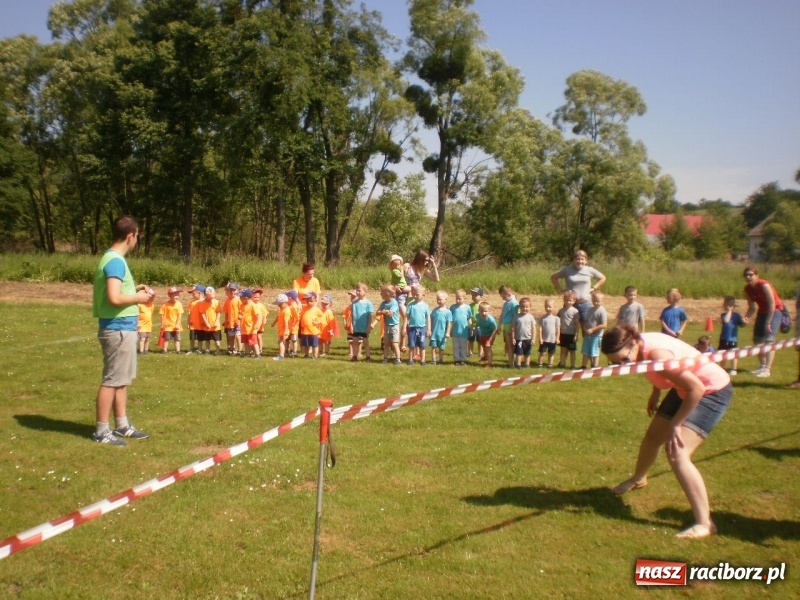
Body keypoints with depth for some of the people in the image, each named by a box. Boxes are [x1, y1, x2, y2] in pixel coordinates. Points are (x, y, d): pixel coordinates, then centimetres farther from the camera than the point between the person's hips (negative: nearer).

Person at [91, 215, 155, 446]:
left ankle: (122, 425, 25)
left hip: (122, 328, 10)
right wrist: (137, 298, -11)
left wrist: (134, 289, 11)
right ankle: (101, 431, 6)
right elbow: (114, 298, -26)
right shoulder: (115, 261, -18)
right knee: (112, 380, -2)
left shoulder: (113, 259, 13)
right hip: (118, 329, -10)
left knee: (122, 379, 16)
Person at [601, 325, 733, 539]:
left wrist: (675, 424, -28)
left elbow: (697, 388, -36)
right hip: (685, 388, 9)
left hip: (712, 390, -9)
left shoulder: (656, 353, -36)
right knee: (653, 437, 23)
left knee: (676, 453, -22)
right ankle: (638, 479, 52)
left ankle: (704, 523, -17)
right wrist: (655, 394, 12)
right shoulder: (639, 347, -12)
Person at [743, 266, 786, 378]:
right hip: (762, 311, 8)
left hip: (775, 311, -8)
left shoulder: (764, 285, -24)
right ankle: (762, 366, 24)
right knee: (757, 339, 9)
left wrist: (768, 322, -25)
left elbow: (772, 304, -25)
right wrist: (747, 317, -18)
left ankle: (766, 369, -20)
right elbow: (752, 307, 3)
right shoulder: (747, 289, -3)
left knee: (769, 339, -17)